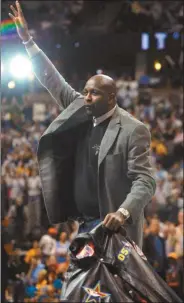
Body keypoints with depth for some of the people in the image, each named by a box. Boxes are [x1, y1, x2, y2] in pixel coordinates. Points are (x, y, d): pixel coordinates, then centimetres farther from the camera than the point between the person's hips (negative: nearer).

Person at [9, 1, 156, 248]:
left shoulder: (133, 130, -11)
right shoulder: (82, 113, 8)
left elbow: (144, 181, -15)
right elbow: (54, 82, 14)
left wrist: (123, 212, -32)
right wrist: (27, 41, 10)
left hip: (114, 227, -7)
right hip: (83, 224, 7)